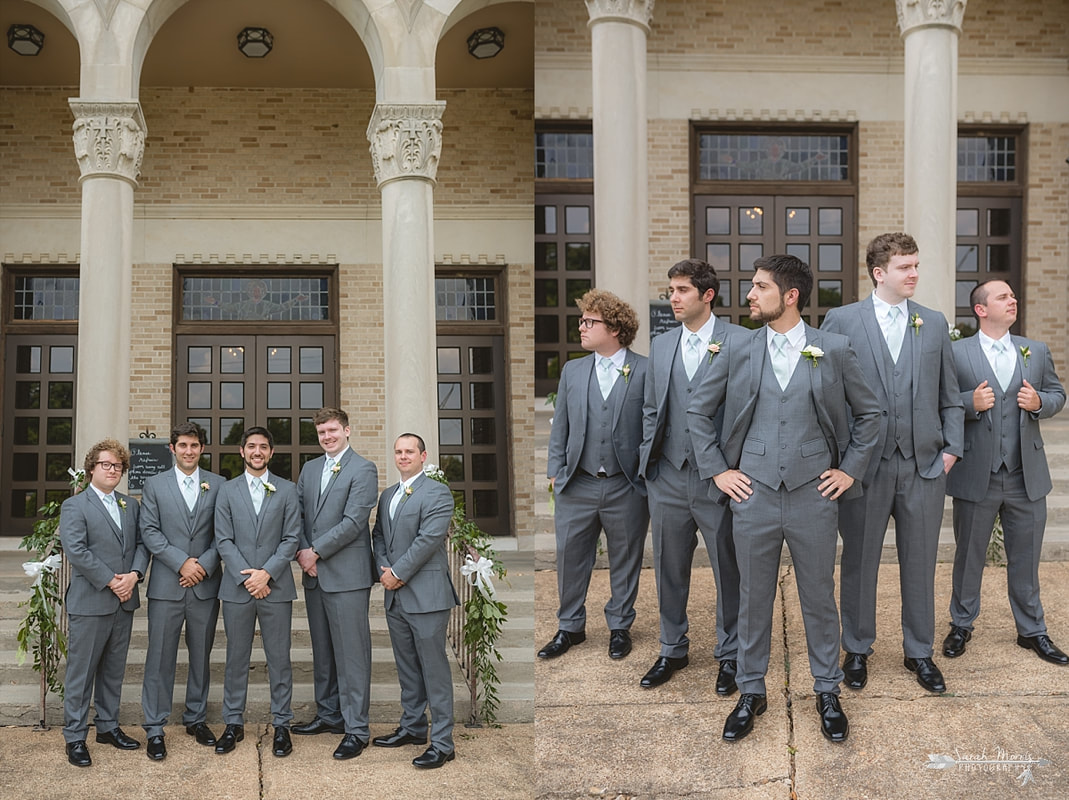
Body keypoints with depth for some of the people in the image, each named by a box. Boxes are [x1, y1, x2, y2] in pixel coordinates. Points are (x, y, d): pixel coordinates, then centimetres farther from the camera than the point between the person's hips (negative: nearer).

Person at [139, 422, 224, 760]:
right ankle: (154, 729, 6)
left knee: (201, 656, 11)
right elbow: (149, 532, -2)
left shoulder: (218, 485, 7)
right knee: (160, 658, -1)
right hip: (166, 586, -1)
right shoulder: (155, 485, 5)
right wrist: (182, 562, -12)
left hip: (205, 585, 2)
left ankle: (196, 718, 24)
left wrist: (204, 565, -10)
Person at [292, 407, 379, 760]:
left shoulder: (363, 470, -7)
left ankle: (356, 728, -1)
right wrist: (303, 553, -4)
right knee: (322, 650, 15)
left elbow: (353, 522, -14)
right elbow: (297, 514, 12)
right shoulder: (309, 469, 15)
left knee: (351, 653, -5)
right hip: (314, 573, 7)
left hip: (347, 575, -7)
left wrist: (316, 552, -13)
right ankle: (328, 714, 27)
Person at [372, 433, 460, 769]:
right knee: (407, 667, 17)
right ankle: (412, 727, 29)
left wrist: (398, 573, -13)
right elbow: (379, 535, 16)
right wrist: (384, 570, -2)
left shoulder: (437, 492, -8)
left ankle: (442, 743, -2)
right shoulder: (388, 495, 17)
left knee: (434, 669, -5)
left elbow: (429, 538, -16)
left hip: (426, 595, -8)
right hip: (395, 596, 8)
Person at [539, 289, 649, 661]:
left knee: (625, 560, 9)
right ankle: (570, 627, 25)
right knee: (570, 557, 9)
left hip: (626, 487, -3)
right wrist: (555, 471, 5)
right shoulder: (572, 371, 9)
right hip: (577, 486, 3)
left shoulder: (645, 371, -4)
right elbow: (560, 425, 12)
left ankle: (619, 627, 26)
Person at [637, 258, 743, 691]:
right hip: (668, 477, 5)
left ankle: (729, 654, 23)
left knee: (728, 572, 7)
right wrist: (648, 460, 8)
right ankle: (672, 650, 30)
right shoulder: (661, 345, 10)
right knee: (669, 569, 14)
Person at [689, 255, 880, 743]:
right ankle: (751, 693, 23)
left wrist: (850, 468, 5)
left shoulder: (834, 351, 0)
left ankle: (828, 693, 25)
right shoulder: (737, 350, 3)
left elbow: (868, 413, 11)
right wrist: (716, 469, 4)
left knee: (819, 599, 9)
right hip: (753, 496, 1)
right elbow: (699, 411, 11)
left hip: (813, 496, -1)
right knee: (753, 600, 9)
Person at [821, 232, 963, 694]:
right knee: (859, 562, 9)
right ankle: (857, 650, 25)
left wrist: (951, 448, 1)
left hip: (924, 465, 2)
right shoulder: (841, 321, -2)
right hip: (863, 465, -2)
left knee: (920, 563, 10)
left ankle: (919, 651, 25)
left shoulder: (934, 324, 9)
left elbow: (949, 396, 11)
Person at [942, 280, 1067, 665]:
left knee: (1026, 558, 11)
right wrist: (971, 403, -22)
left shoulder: (1036, 351, 8)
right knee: (969, 556, 11)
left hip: (1027, 476, 3)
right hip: (976, 475, -3)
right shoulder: (956, 354, -4)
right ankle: (961, 625, 27)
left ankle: (1031, 630, 26)